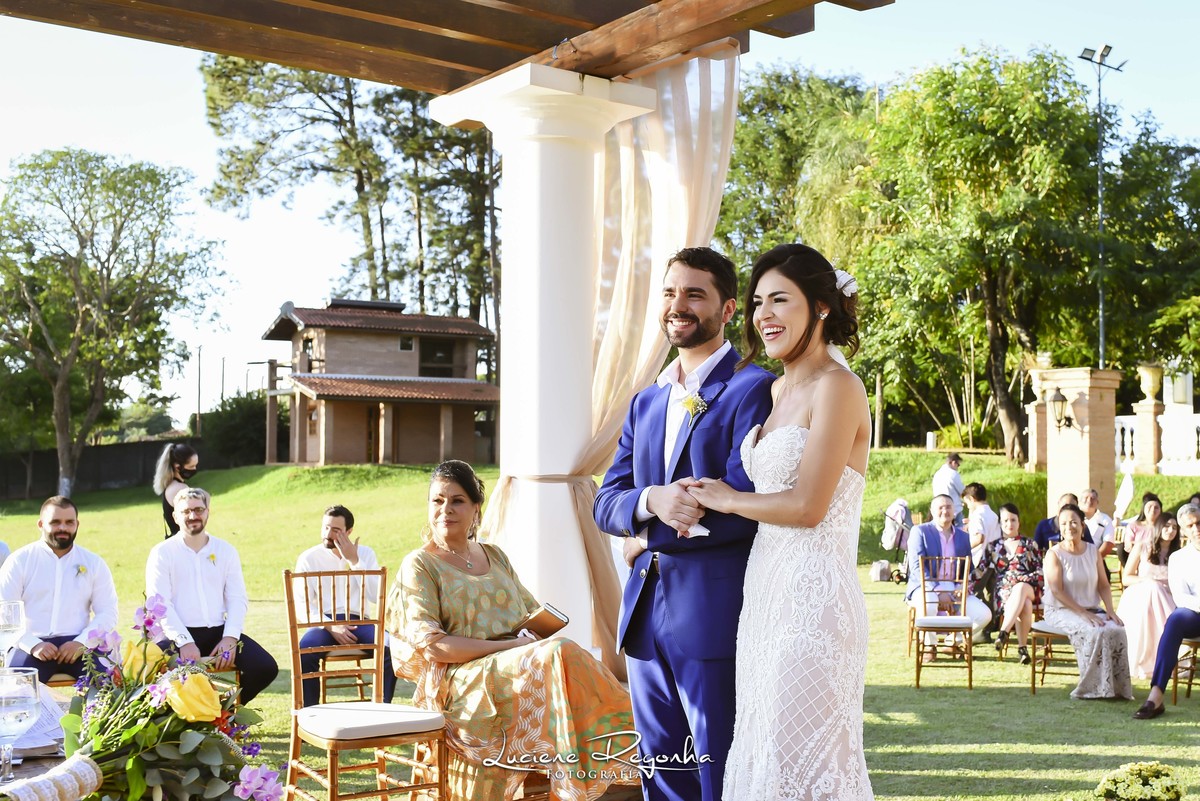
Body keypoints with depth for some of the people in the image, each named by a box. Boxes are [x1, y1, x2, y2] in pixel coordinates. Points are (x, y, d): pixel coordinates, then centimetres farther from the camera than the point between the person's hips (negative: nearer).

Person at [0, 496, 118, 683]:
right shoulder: (20, 560, 8)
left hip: (77, 642, 1)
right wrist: (33, 645, -16)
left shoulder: (94, 563, 12)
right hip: (32, 642, -1)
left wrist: (81, 643, -13)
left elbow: (108, 613, 6)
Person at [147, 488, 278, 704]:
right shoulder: (162, 553, 4)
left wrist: (230, 637, -11)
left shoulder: (226, 551, 13)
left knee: (266, 668, -18)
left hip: (219, 631, 3)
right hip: (179, 635, -3)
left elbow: (238, 599, 6)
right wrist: (185, 642, -19)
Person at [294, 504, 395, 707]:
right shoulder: (308, 558, 6)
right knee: (304, 651, -35)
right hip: (324, 622, -1)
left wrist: (354, 561, -9)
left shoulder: (365, 553, 10)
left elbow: (377, 595, -4)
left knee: (391, 648, -29)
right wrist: (331, 628, -17)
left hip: (358, 621, 1)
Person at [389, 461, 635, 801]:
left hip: (520, 665, 5)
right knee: (559, 653, -29)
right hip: (462, 681, -5)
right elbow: (431, 645, -8)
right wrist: (509, 645, -15)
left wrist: (540, 633, -6)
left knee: (560, 652, -28)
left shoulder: (494, 556, 19)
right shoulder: (419, 564, 2)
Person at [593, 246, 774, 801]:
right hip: (645, 615, 7)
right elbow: (605, 503, 10)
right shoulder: (645, 402, 16)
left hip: (714, 615, -7)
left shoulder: (752, 390, -7)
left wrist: (648, 538, -7)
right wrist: (651, 501, -13)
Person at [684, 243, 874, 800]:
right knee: (763, 754, 12)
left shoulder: (836, 387, -11)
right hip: (765, 591, 8)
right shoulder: (777, 391, 14)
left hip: (812, 597, -8)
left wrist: (727, 500, -3)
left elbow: (807, 506, -18)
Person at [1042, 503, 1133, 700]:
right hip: (1061, 611, -5)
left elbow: (1103, 585, 9)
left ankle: (1117, 686, -14)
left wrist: (1110, 610, -8)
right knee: (1095, 632, -32)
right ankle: (1094, 688, -20)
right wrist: (1083, 613, -20)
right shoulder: (1054, 554, -7)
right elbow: (1057, 592, -14)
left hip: (1092, 610, 5)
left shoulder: (1093, 551, 10)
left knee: (1117, 630, -23)